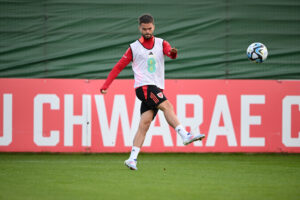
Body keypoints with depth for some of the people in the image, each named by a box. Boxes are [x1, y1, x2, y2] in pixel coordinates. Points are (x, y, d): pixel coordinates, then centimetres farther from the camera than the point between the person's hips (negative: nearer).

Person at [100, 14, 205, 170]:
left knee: (145, 123, -6)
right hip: (143, 87, -3)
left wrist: (172, 53, -34)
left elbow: (169, 52, -9)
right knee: (167, 106, -24)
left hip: (157, 89, 3)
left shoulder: (161, 43, 13)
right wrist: (105, 85, 5)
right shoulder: (134, 48, 8)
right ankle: (185, 136, -35)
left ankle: (132, 158, -7)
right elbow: (119, 66, 10)